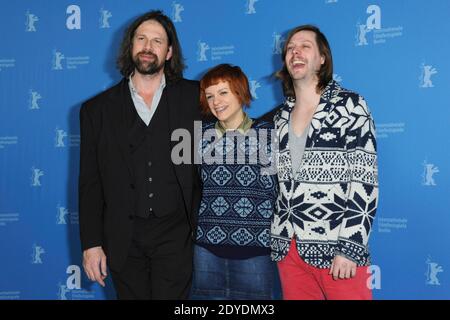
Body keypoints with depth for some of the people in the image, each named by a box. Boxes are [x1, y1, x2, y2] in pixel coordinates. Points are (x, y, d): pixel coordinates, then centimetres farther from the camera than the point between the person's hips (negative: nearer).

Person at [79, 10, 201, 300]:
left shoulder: (193, 96, 4)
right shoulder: (97, 109, 6)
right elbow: (90, 183, 5)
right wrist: (91, 243, 2)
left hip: (175, 234, -1)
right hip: (123, 240, 2)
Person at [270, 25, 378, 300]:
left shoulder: (349, 105, -4)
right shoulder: (281, 118, 11)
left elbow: (365, 181, -9)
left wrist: (350, 248, -15)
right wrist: (277, 241, 10)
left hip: (337, 247, -4)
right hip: (288, 247, 5)